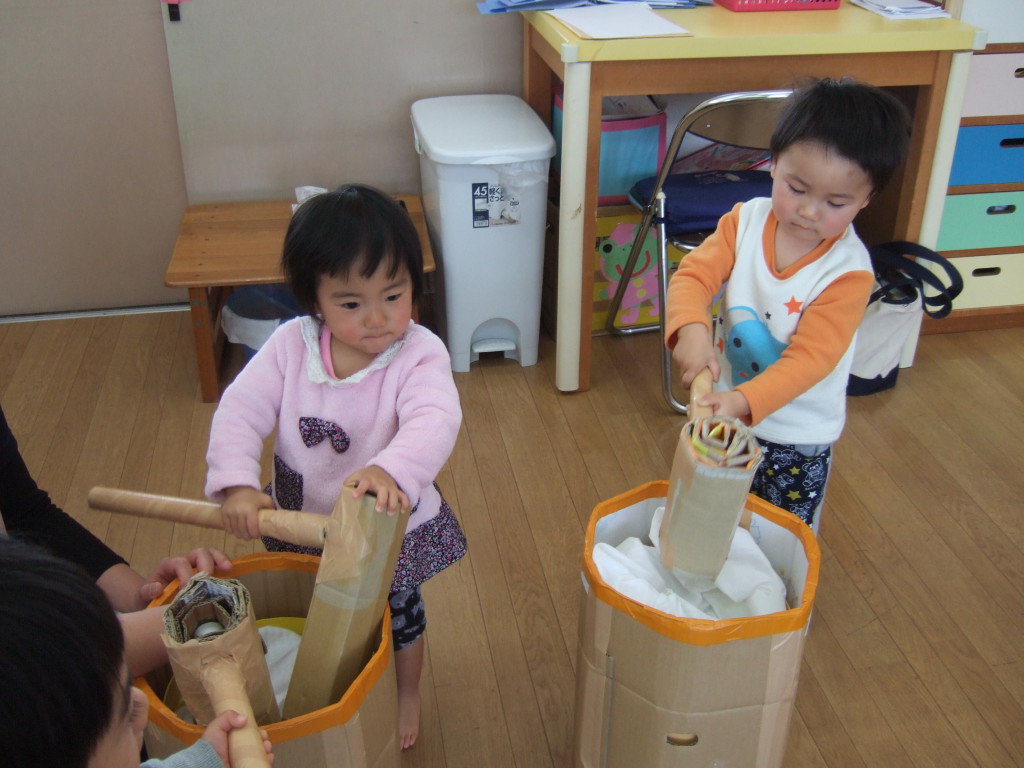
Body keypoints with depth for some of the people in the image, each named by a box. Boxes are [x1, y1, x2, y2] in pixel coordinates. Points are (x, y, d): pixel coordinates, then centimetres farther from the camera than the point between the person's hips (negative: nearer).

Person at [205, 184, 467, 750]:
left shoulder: (419, 354, -27)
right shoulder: (290, 346, -17)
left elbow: (434, 421, -43)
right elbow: (240, 411, -19)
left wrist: (391, 471, -63)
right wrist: (237, 484, -36)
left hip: (391, 530, -2)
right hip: (301, 521, 3)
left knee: (398, 616, 24)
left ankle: (406, 692, 56)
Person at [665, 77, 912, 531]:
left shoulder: (848, 272, -24)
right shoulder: (745, 221, -12)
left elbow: (811, 358, -28)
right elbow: (693, 276, -16)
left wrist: (745, 400, -42)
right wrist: (692, 328, -39)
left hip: (797, 436, -3)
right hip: (725, 410, 4)